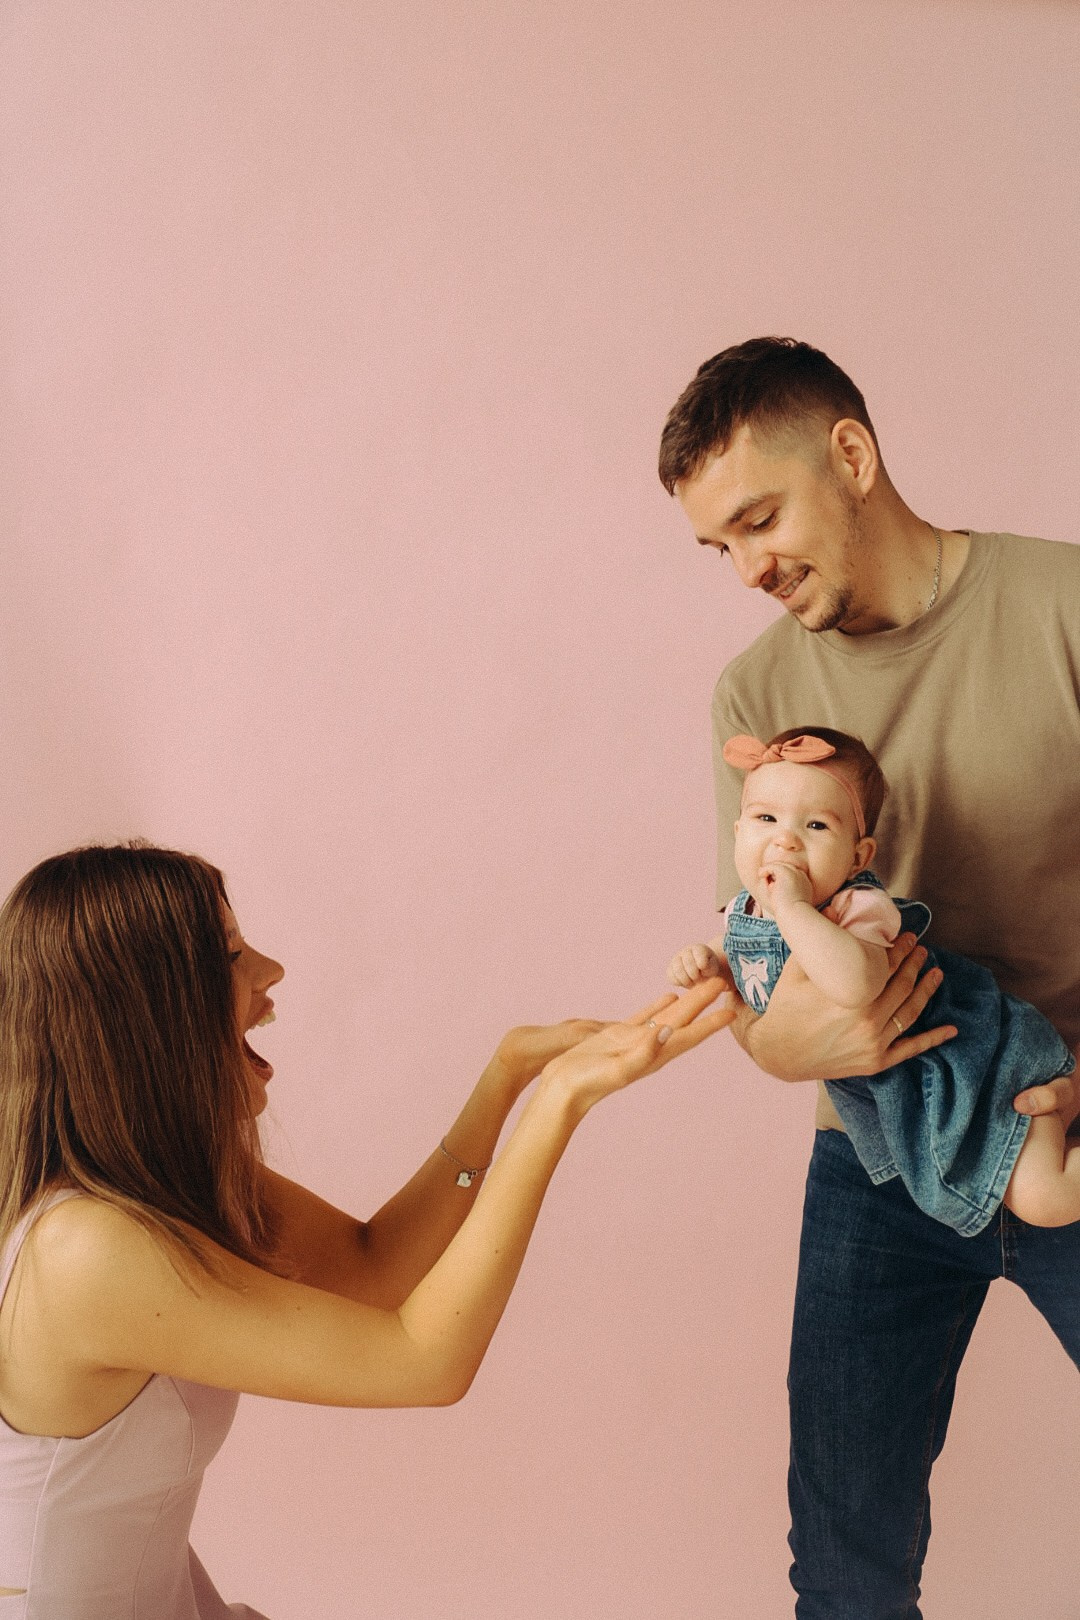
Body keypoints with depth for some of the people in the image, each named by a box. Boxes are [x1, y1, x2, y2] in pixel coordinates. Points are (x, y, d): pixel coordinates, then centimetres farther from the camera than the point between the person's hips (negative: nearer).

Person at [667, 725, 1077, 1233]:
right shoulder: (742, 912, -10)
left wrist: (793, 907, -49)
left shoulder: (858, 908, -34)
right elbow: (729, 956, 13)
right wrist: (704, 961, -10)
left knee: (1039, 1199, -14)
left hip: (969, 1059, -8)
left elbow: (857, 982, -56)